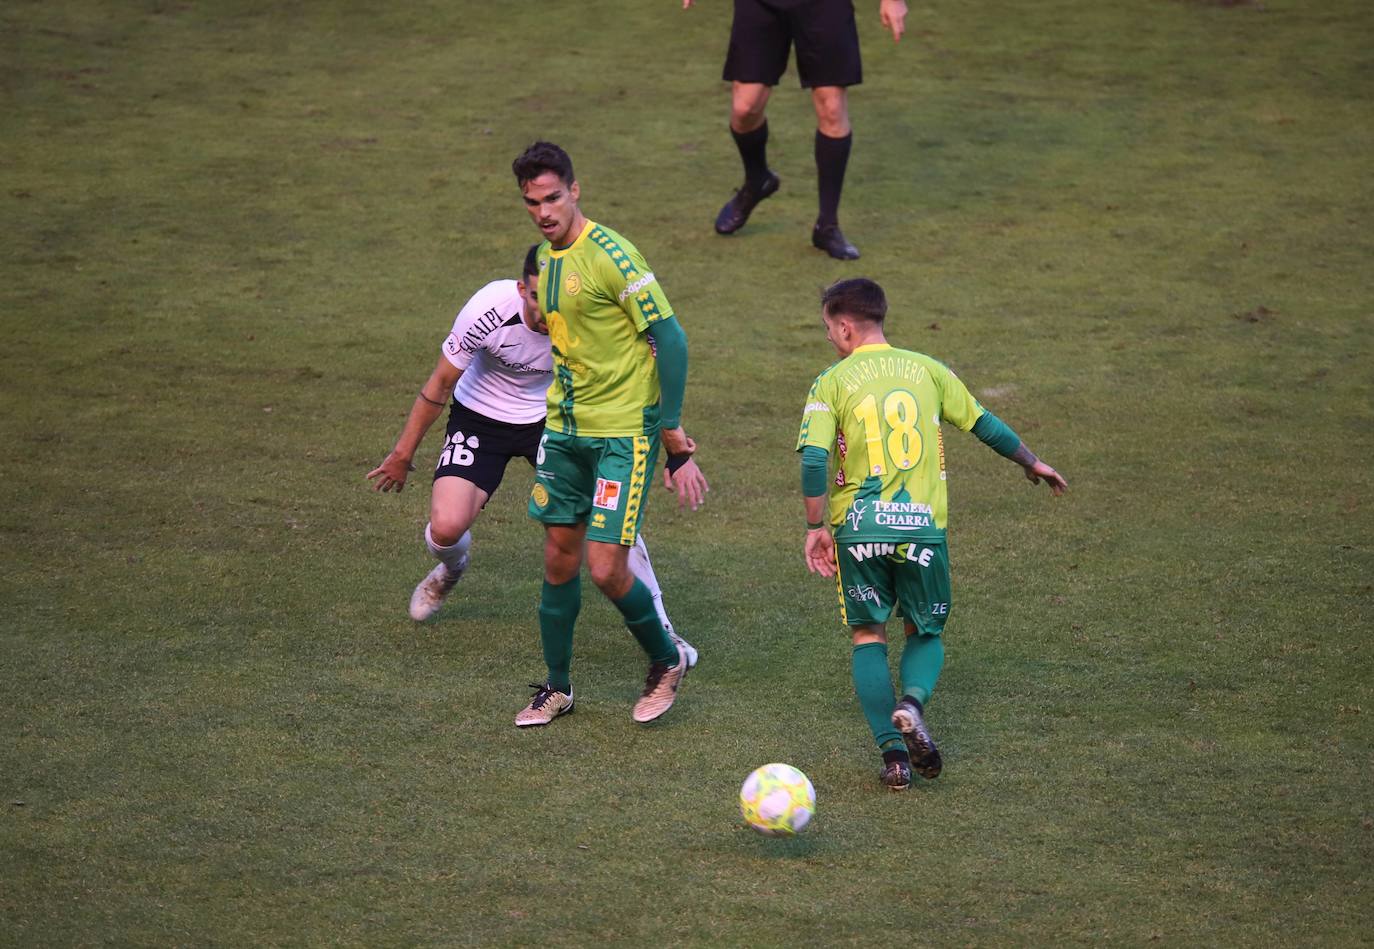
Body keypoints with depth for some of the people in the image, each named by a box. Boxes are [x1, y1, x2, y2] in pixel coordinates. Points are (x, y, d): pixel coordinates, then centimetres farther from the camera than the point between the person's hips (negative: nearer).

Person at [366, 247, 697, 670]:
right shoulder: (489, 309, -30)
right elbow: (440, 385, -14)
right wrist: (403, 454, -6)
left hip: (553, 417, 1)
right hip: (480, 417, -1)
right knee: (446, 529, -17)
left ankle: (658, 626, 0)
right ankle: (451, 570, 24)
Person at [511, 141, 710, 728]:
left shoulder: (611, 255, -18)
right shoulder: (544, 258, 8)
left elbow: (670, 341, -17)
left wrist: (674, 440, -17)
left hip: (624, 432, -7)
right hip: (564, 429, 7)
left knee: (606, 569, -9)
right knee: (559, 560, 10)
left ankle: (667, 662, 16)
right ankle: (557, 687, 25)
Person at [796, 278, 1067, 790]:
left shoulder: (831, 382, -1)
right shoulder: (927, 370, 7)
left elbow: (813, 459, -11)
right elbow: (984, 425, 15)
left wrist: (817, 526, -2)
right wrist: (1033, 464, 29)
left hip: (860, 527, -1)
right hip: (923, 525, 1)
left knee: (868, 636, 12)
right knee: (926, 632, 17)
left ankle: (892, 749, 1)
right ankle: (912, 702, -13)